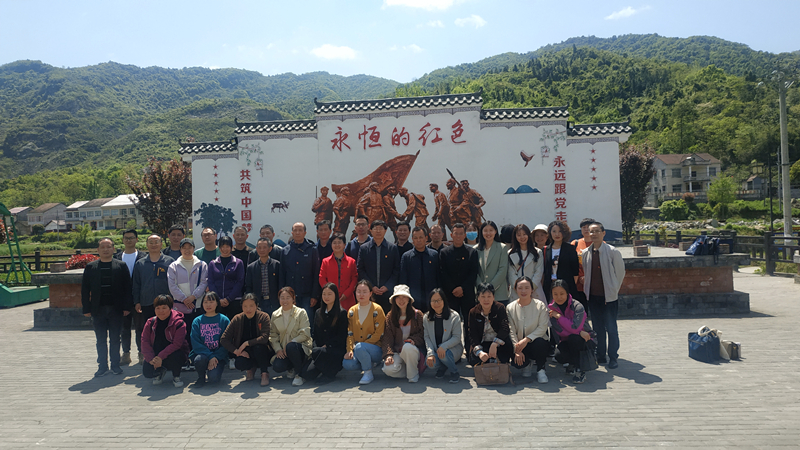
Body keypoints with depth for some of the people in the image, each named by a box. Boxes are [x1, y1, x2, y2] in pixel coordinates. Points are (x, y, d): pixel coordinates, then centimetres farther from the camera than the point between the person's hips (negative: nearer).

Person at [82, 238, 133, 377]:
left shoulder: (121, 266, 2)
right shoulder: (90, 267, 6)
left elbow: (127, 287, 0)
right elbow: (85, 289, 5)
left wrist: (127, 307, -6)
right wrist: (87, 308, -2)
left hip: (116, 308, -1)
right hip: (98, 309, 1)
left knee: (115, 339, 7)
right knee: (101, 339, 8)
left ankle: (115, 365, 18)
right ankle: (102, 366, 19)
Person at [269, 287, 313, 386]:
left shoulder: (301, 313, -3)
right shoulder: (275, 315, 9)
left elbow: (305, 334, -10)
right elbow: (273, 335, 8)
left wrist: (289, 344, -19)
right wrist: (278, 349, -8)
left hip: (300, 347, -3)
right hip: (283, 351, 3)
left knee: (291, 346, -38)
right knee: (277, 367, -27)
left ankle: (299, 374, -16)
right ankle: (291, 369, 11)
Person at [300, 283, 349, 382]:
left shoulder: (342, 313, 0)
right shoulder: (319, 312, 17)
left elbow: (341, 337, -5)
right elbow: (315, 334, 15)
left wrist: (326, 346, -13)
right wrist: (315, 347, -3)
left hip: (336, 350, -5)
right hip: (319, 349, 5)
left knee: (317, 352, -36)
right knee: (306, 374, -20)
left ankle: (331, 370, -5)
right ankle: (322, 368, 12)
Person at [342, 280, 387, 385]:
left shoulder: (377, 310, -7)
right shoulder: (352, 311, 7)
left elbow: (379, 334, -11)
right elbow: (349, 333, 5)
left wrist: (360, 345, -18)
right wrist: (349, 350, -10)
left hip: (375, 349, -4)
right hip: (357, 350, 4)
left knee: (359, 347, -35)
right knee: (347, 364, -25)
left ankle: (368, 373, -10)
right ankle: (368, 363, 6)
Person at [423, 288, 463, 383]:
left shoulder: (454, 316, -8)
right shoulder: (426, 318, 2)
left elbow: (457, 337, -10)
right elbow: (427, 337, -3)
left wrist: (443, 347, -27)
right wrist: (430, 353, -20)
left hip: (452, 348, -2)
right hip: (435, 349, 3)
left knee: (443, 355, -35)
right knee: (430, 363, -28)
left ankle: (454, 372, -2)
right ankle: (442, 368, 9)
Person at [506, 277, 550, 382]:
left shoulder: (540, 305, -4)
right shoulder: (510, 308, 0)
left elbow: (543, 327, -13)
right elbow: (511, 331, -4)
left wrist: (527, 339, -26)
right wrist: (517, 350, -17)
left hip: (536, 341, -1)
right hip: (520, 344, 1)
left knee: (539, 342, -37)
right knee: (516, 362, -28)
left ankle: (541, 370, -7)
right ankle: (528, 364, 13)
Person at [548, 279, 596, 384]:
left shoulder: (577, 306, -18)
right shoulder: (551, 309, -7)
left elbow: (575, 328, -30)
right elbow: (559, 331, -14)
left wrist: (559, 316, -20)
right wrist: (579, 332, -24)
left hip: (585, 340, -3)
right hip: (566, 341, 3)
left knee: (573, 337, -37)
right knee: (559, 356, -30)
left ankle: (580, 371, -17)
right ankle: (573, 363, 8)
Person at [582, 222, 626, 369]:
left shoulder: (613, 252, -7)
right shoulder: (585, 253, 4)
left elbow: (620, 272, 0)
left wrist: (614, 289, 2)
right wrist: (587, 289, 10)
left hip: (609, 296, -4)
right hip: (592, 296, 4)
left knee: (611, 328, 1)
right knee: (597, 328, 12)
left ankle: (613, 358, 13)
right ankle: (600, 357, 22)